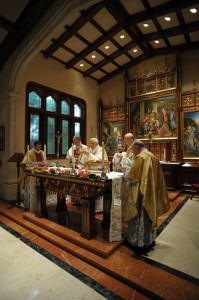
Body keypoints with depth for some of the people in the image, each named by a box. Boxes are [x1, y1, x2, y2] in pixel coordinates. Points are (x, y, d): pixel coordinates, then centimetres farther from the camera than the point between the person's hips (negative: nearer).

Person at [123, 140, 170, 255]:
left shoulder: (140, 157, -18)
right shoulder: (152, 156, 8)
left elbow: (132, 175, -17)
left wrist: (129, 174, 6)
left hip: (141, 192, -9)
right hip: (151, 191, 9)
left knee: (140, 216, 5)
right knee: (149, 214, 20)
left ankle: (140, 243, 20)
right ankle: (150, 240, 35)